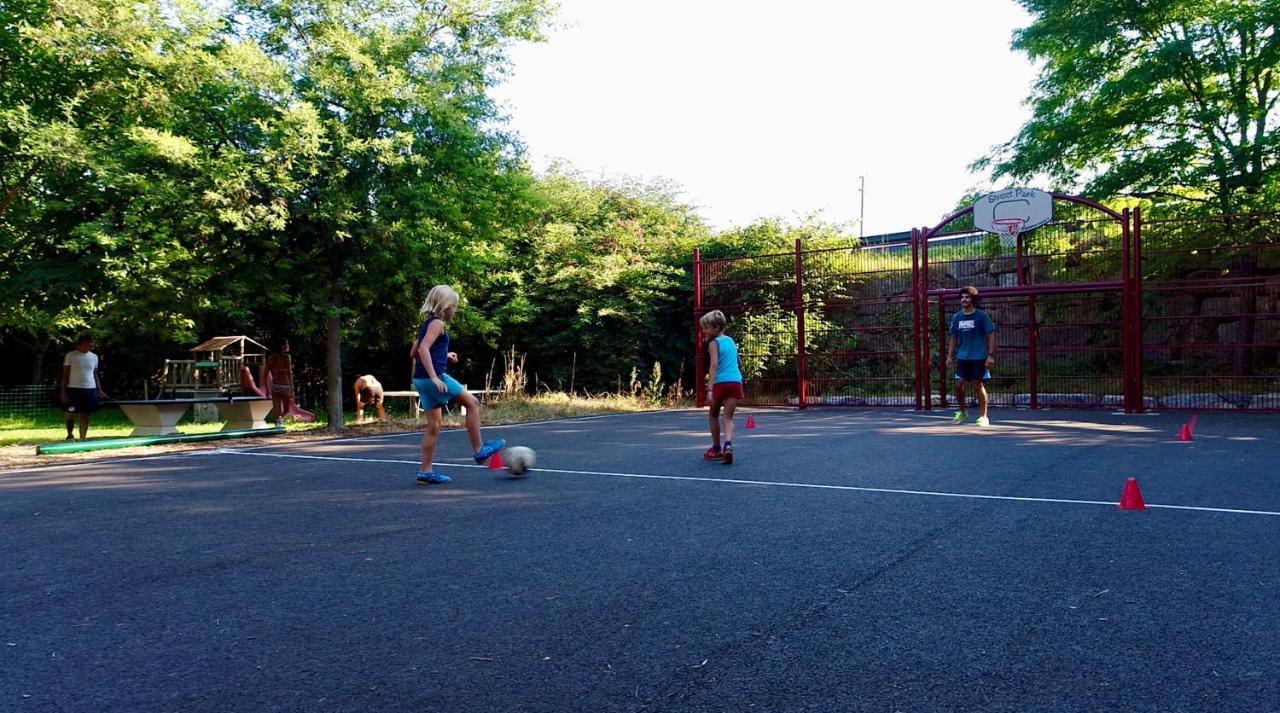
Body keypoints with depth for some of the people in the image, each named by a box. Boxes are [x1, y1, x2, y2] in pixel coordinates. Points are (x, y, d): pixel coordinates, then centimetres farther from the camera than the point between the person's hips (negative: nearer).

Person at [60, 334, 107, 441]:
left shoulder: (94, 357, 10)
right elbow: (65, 375, -1)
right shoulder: (71, 355, -1)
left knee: (85, 415, 4)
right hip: (73, 389, -3)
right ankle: (69, 435, 24)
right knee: (71, 414, 2)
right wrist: (63, 392, -7)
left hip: (90, 389, 3)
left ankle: (82, 439, 8)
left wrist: (100, 391, 10)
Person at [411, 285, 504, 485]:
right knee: (472, 402, 2)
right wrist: (434, 377, -28)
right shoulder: (437, 323, -9)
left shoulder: (427, 323, 19)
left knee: (434, 424, 10)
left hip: (421, 379, 9)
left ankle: (426, 472, 9)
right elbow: (423, 349, -23)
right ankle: (479, 450, 7)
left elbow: (414, 353, 24)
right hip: (433, 377, -9)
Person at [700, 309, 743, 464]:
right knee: (728, 417, 1)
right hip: (736, 381, 4)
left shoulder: (714, 343, -3)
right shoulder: (731, 340, 17)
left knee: (713, 415, 17)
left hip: (721, 382, -4)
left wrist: (710, 389, -23)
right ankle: (728, 444, -26)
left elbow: (714, 366, -16)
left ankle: (716, 449, 24)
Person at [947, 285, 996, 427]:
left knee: (978, 385, -1)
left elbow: (991, 335, -5)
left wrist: (990, 355, -11)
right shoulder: (956, 317, 6)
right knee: (959, 384, 2)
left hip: (979, 357, -4)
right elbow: (953, 337, 12)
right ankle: (962, 412, 23)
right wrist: (950, 356, 7)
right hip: (962, 357, 4)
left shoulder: (981, 316, -5)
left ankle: (983, 416, 12)